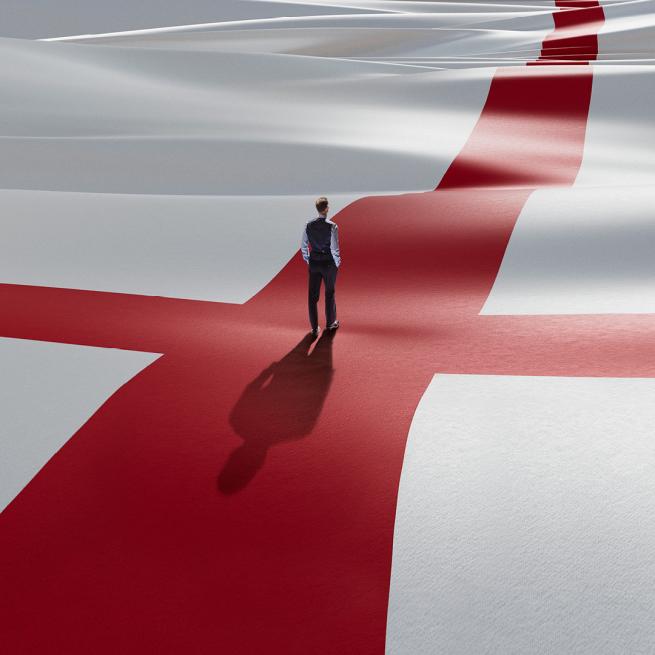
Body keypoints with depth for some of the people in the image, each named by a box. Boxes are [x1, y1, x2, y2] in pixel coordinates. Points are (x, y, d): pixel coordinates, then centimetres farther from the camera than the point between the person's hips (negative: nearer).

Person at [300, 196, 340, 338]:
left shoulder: (308, 225, -5)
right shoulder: (332, 226, -16)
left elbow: (304, 245, 1)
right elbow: (334, 248, -15)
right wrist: (337, 263, 1)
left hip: (314, 263, 3)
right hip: (329, 263, -2)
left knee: (313, 295, 9)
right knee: (329, 293, 17)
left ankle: (314, 328, 13)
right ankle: (330, 323, 33)